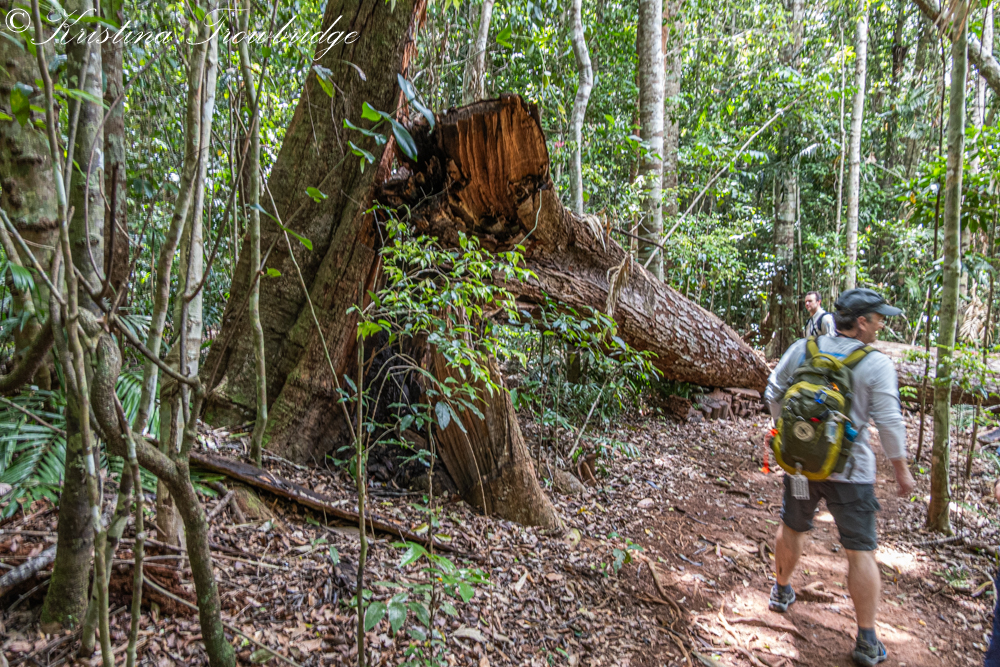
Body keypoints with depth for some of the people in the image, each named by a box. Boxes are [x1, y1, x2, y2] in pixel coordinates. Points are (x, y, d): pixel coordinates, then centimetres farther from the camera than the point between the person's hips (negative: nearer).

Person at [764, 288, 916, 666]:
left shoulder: (802, 349, -4)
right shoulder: (877, 365, -13)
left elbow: (773, 393, 2)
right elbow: (889, 422, -13)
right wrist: (901, 470, -1)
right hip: (849, 471, -4)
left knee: (792, 527, 24)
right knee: (861, 551, 7)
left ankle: (782, 592, 44)